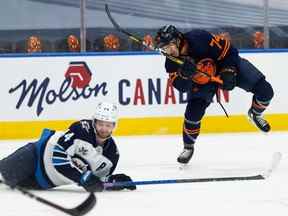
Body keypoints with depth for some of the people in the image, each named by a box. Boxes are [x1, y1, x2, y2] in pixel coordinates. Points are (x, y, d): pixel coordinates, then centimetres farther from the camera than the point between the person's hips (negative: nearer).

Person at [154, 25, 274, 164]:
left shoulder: (200, 38, -35)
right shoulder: (172, 62, -20)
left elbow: (228, 50, -24)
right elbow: (181, 86, -22)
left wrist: (229, 72, -28)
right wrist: (184, 74, -42)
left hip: (229, 65, -2)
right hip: (201, 79, 2)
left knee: (265, 91, -11)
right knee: (193, 111, -14)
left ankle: (255, 114, 23)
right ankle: (188, 147, 11)